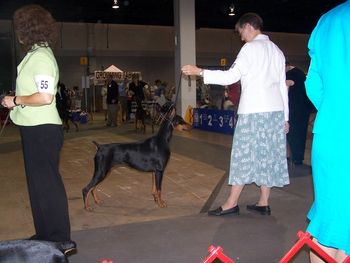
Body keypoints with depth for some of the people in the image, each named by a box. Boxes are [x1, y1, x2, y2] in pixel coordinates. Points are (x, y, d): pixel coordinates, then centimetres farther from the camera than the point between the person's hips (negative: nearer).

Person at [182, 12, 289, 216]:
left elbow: (231, 77, -14)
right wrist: (285, 116, 17)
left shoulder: (251, 48, -5)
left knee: (244, 154, -3)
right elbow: (283, 86, 14)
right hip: (276, 110, 7)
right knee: (269, 154, 7)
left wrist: (200, 72, -10)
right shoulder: (276, 50, 15)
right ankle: (263, 203, 11)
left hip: (254, 110, -7)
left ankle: (232, 203, 3)